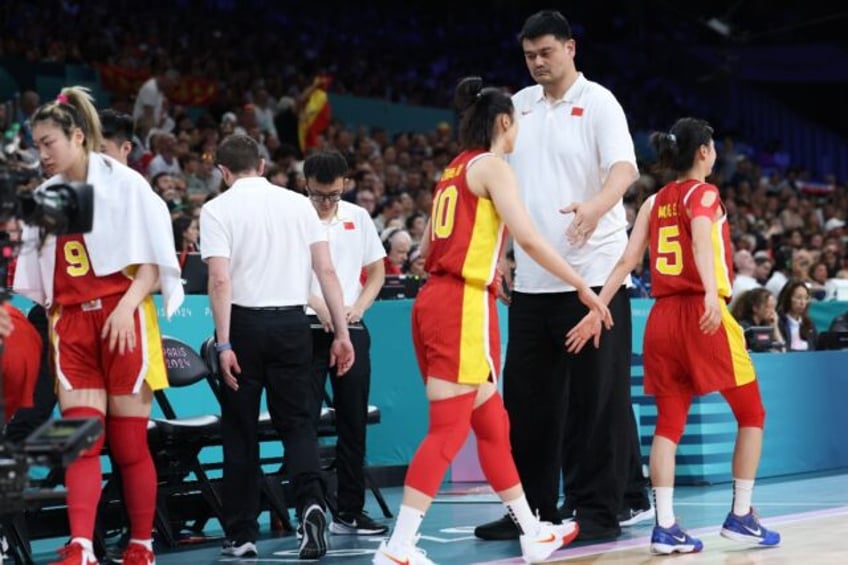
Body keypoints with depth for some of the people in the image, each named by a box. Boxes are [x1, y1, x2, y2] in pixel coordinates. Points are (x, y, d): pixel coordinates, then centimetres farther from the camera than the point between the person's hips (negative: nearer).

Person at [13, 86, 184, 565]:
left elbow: (153, 259, -4)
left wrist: (126, 306, -17)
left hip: (123, 319, -4)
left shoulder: (125, 183, -1)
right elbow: (39, 272, 20)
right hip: (71, 323, 4)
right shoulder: (46, 196, 16)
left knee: (130, 444, -2)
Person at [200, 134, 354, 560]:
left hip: (245, 322, -2)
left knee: (240, 432, 8)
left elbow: (220, 280, -12)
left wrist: (224, 344, -14)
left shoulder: (217, 209, -2)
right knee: (297, 422, 9)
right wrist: (341, 332, 6)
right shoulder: (298, 203, 7)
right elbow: (326, 271, 3)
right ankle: (311, 501, -16)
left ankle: (242, 535, 11)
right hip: (293, 323, 2)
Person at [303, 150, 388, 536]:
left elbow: (376, 271, 16)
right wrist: (318, 305, -22)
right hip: (307, 328, -4)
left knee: (354, 421, 7)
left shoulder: (358, 218, 10)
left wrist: (358, 306, -1)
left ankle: (349, 511, 15)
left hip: (351, 330, 4)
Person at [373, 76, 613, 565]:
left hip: (435, 300, 9)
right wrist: (583, 286, -10)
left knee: (492, 423, 16)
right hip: (464, 306, -9)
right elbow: (529, 238, -15)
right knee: (449, 429, -9)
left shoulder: (454, 171, 18)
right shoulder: (492, 166, -6)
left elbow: (429, 247, 21)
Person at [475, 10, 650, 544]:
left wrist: (596, 206, -37)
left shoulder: (598, 103, -3)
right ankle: (533, 509, 15)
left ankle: (601, 508, 3)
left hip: (593, 274, -6)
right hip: (532, 278, 6)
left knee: (597, 397, -3)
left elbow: (624, 168, -17)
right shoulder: (519, 106, 13)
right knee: (527, 399, 7)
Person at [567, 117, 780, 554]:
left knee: (669, 423, 5)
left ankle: (665, 526, -5)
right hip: (704, 315, -6)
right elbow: (701, 243, -23)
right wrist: (711, 294, -37)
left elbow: (626, 261, 5)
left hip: (662, 317, 6)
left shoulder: (654, 202, 13)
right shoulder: (704, 194, -3)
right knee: (751, 415, 9)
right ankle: (740, 516, 9)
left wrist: (597, 310, 5)